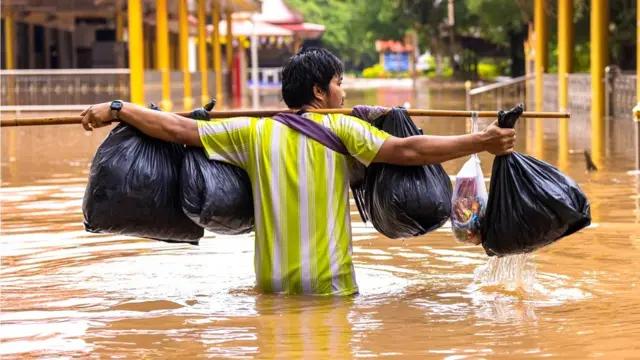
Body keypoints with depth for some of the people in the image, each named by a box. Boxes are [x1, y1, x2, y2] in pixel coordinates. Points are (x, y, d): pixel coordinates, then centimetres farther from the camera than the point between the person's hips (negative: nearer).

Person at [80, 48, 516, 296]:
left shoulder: (254, 131, 5)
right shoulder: (341, 129, -5)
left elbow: (181, 129, 6)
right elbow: (406, 150, -14)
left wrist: (115, 108, 14)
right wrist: (479, 142, -14)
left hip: (273, 287, 3)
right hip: (330, 287, -3)